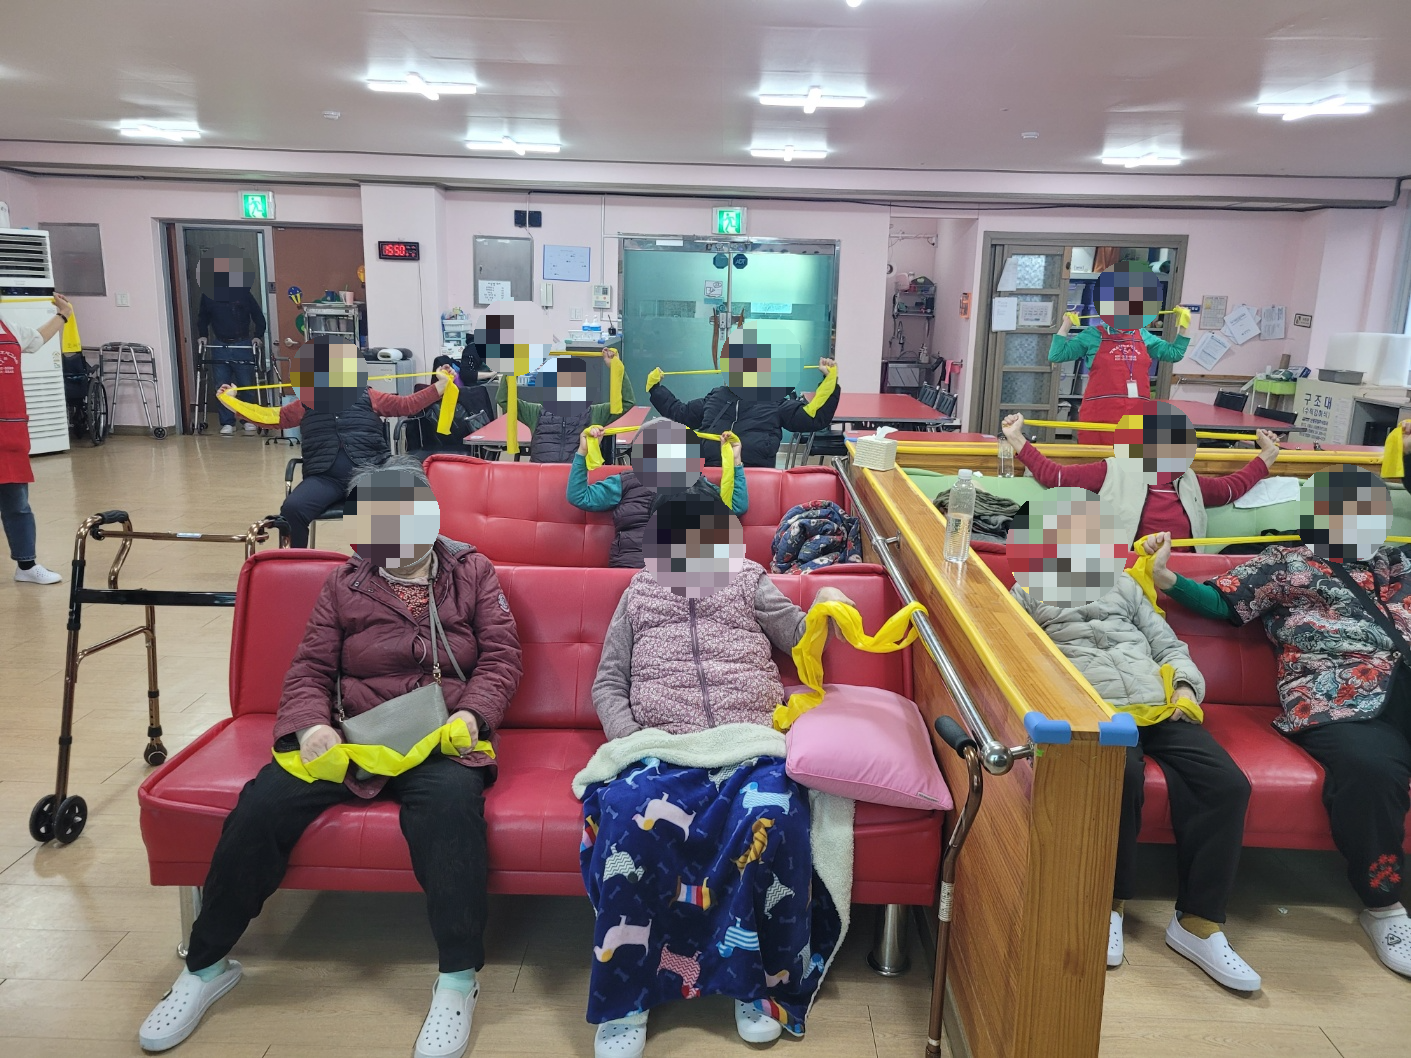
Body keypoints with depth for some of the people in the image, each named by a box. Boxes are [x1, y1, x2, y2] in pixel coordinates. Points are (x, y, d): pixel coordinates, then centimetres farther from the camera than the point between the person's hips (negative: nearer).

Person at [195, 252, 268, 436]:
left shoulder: (243, 293, -1)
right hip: (219, 346, 2)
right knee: (222, 387, 1)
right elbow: (202, 318, 18)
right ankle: (227, 423, 9)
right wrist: (202, 335, 8)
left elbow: (258, 316, 5)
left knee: (246, 384, 2)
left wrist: (258, 336, -4)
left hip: (242, 345, -2)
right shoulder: (208, 294, 5)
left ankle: (250, 420, 16)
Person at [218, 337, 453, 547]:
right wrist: (229, 399, 21)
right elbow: (268, 416, 25)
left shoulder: (369, 397, 19)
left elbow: (407, 404, 18)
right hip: (325, 476, 2)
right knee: (291, 508, -27)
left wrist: (441, 384, 13)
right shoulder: (305, 405, 22)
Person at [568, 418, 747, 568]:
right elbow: (579, 497, 14)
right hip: (632, 567, 0)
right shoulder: (626, 483, 20)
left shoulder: (697, 484, 21)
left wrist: (735, 460, 10)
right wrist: (583, 451, 7)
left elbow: (739, 506, 13)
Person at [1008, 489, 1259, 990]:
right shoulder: (1029, 592, 19)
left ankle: (1198, 921, -13)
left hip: (1160, 706, 4)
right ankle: (1111, 902, -14)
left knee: (1227, 783, -21)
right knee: (1122, 774, -35)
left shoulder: (1123, 584, 31)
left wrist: (1185, 685, 6)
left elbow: (1170, 645, 27)